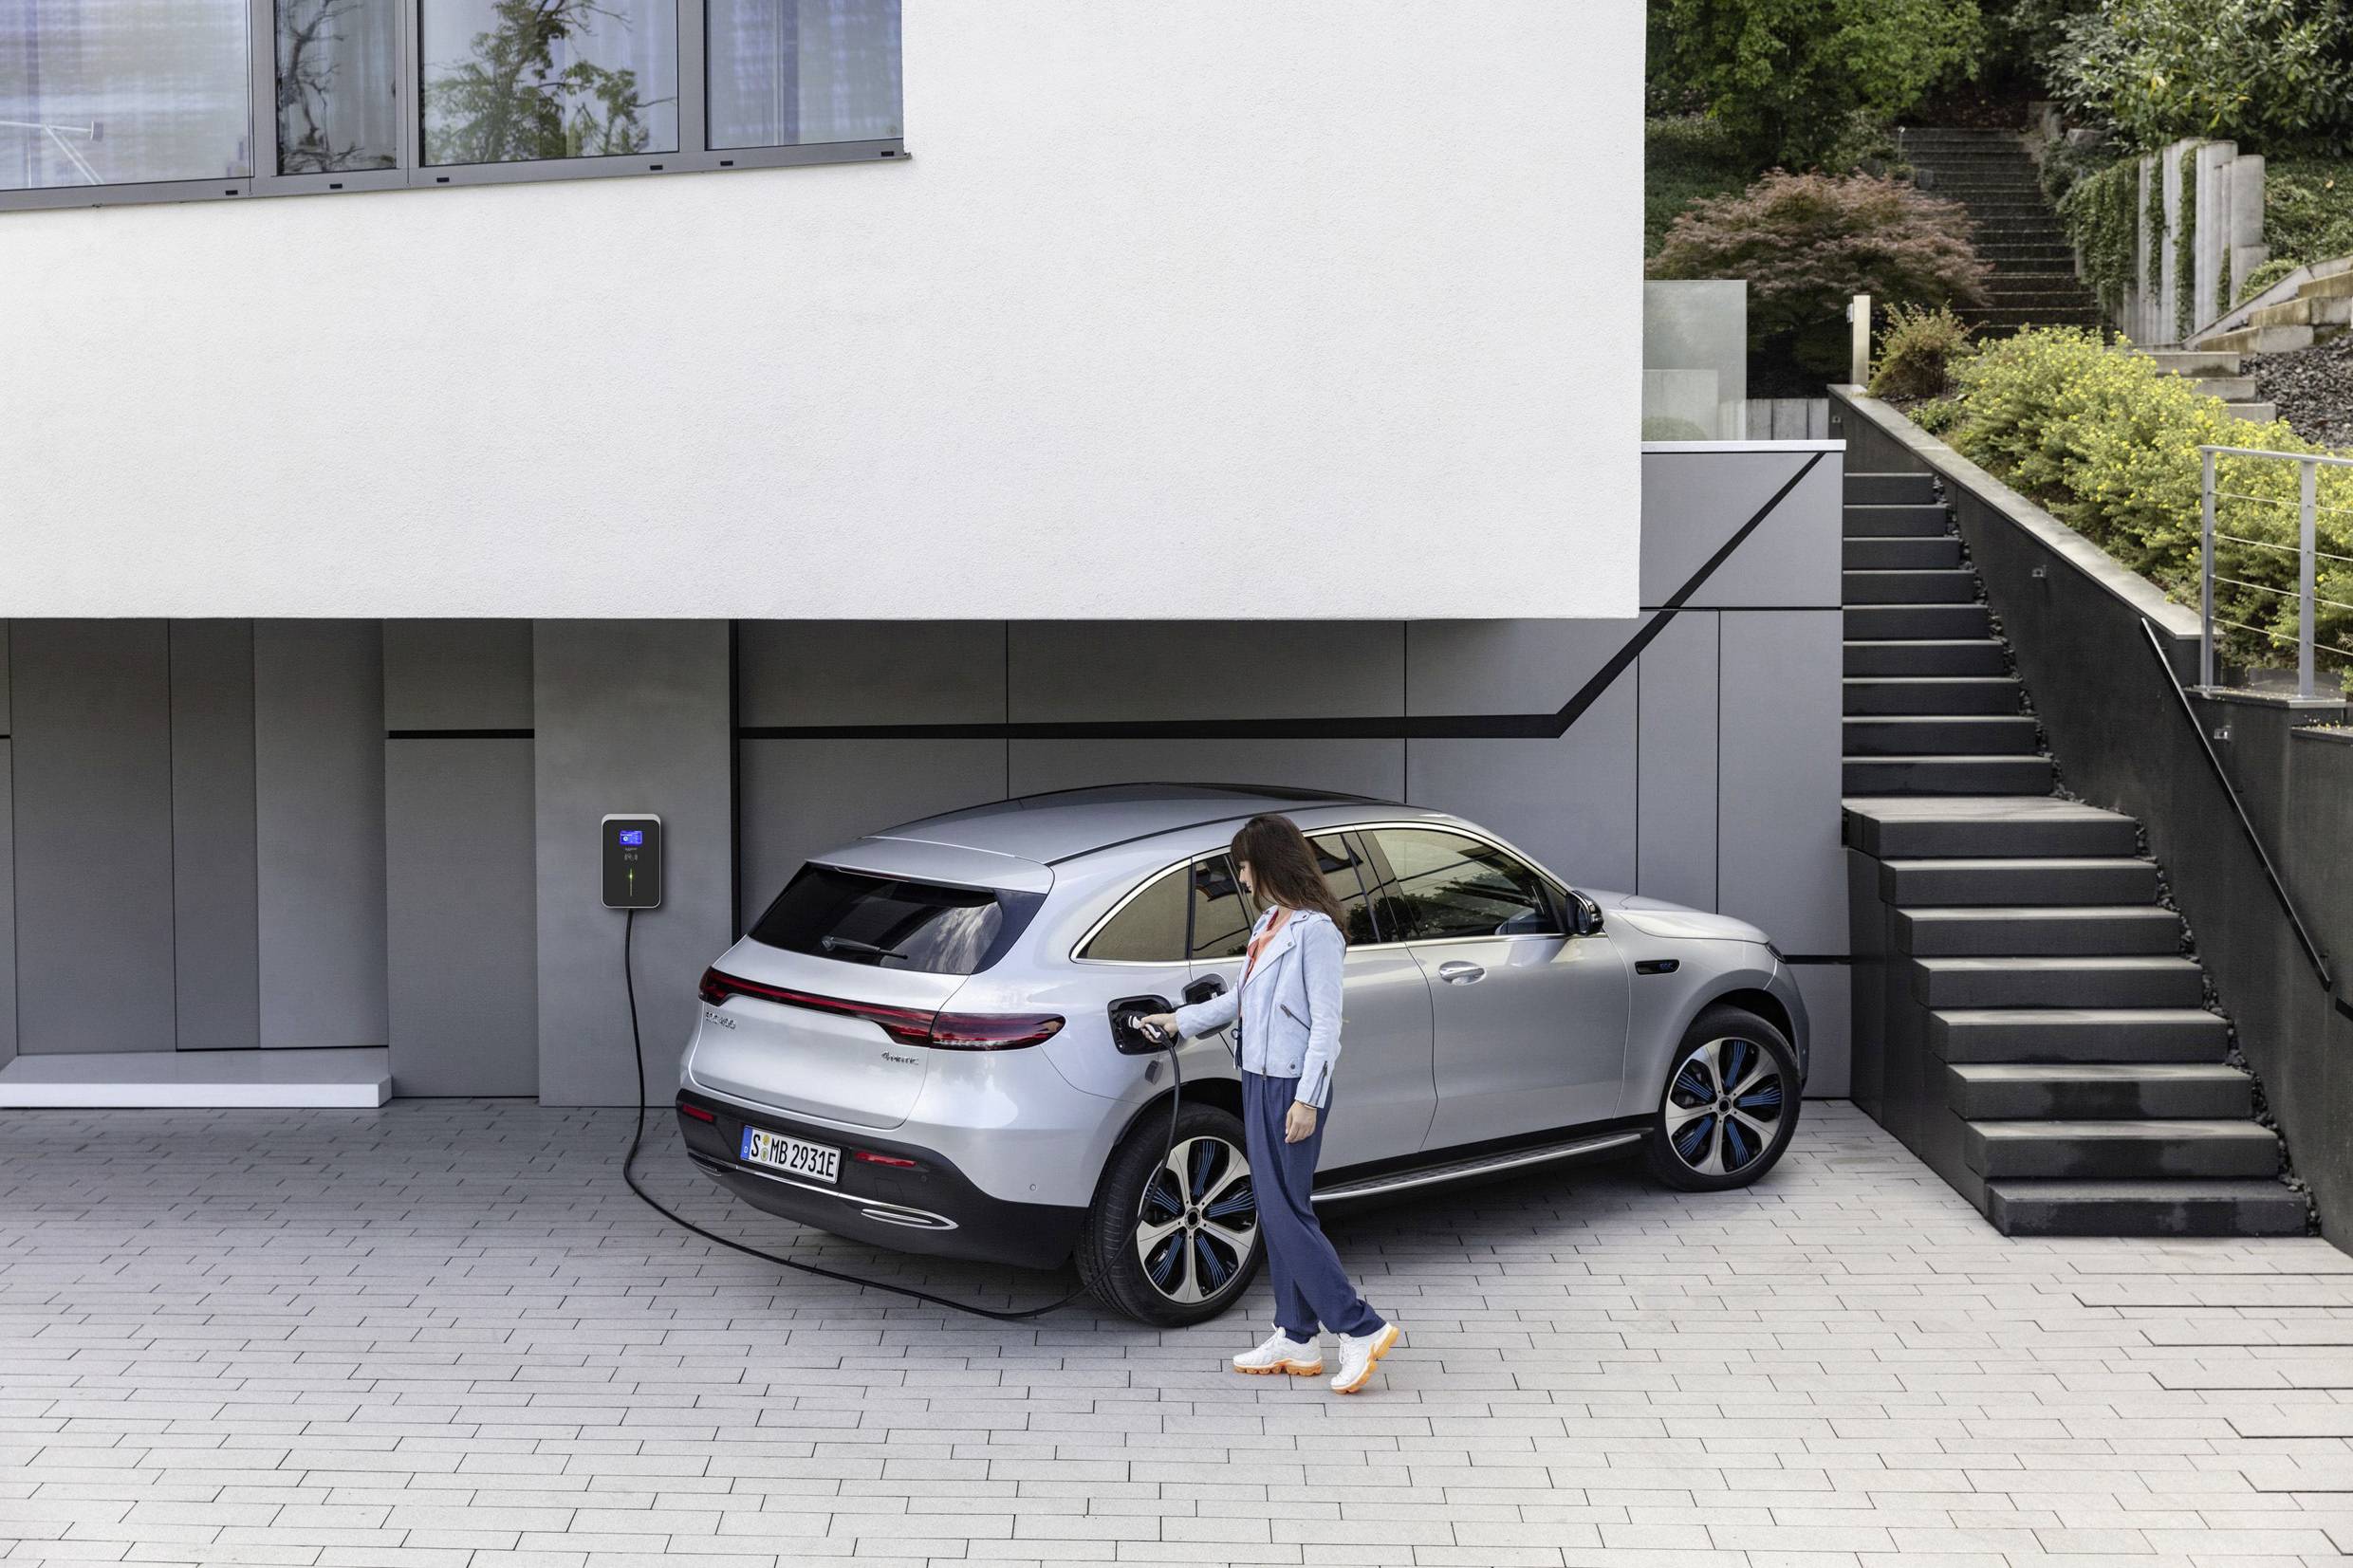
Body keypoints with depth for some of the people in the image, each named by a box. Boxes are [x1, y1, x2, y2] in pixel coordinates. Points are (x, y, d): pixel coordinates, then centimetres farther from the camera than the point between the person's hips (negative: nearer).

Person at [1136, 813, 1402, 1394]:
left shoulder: (1315, 931, -15)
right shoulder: (1268, 924, 12)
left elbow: (1326, 1023, -17)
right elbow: (1240, 999, 23)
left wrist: (1307, 1099, -20)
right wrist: (1179, 1020, 30)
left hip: (1292, 1086, -9)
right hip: (1260, 1079, 9)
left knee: (1286, 1212, -9)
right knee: (1275, 1211, 11)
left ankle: (1361, 1329, -2)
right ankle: (1295, 1341, 18)